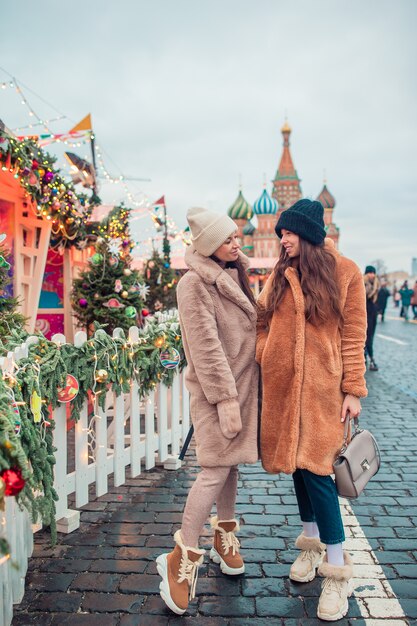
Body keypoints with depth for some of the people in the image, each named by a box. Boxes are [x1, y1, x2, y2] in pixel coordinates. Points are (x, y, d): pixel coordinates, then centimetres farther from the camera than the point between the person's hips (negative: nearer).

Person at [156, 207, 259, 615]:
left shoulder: (235, 277, 12)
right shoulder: (194, 283, -14)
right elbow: (206, 346, -18)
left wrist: (242, 393, 16)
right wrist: (226, 398, -19)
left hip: (244, 383, 8)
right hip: (216, 389, -8)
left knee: (231, 463, 15)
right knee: (215, 470, -7)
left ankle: (224, 538, 32)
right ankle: (183, 559, 6)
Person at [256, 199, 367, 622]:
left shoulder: (344, 272, -1)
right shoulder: (280, 275, 8)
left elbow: (353, 334, -2)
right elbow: (262, 322, 13)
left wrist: (354, 389, -4)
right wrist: (264, 362, 0)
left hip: (322, 387, -4)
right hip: (281, 385, 4)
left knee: (314, 467, -8)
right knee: (296, 464, 12)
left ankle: (337, 569, 6)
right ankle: (312, 542, 33)